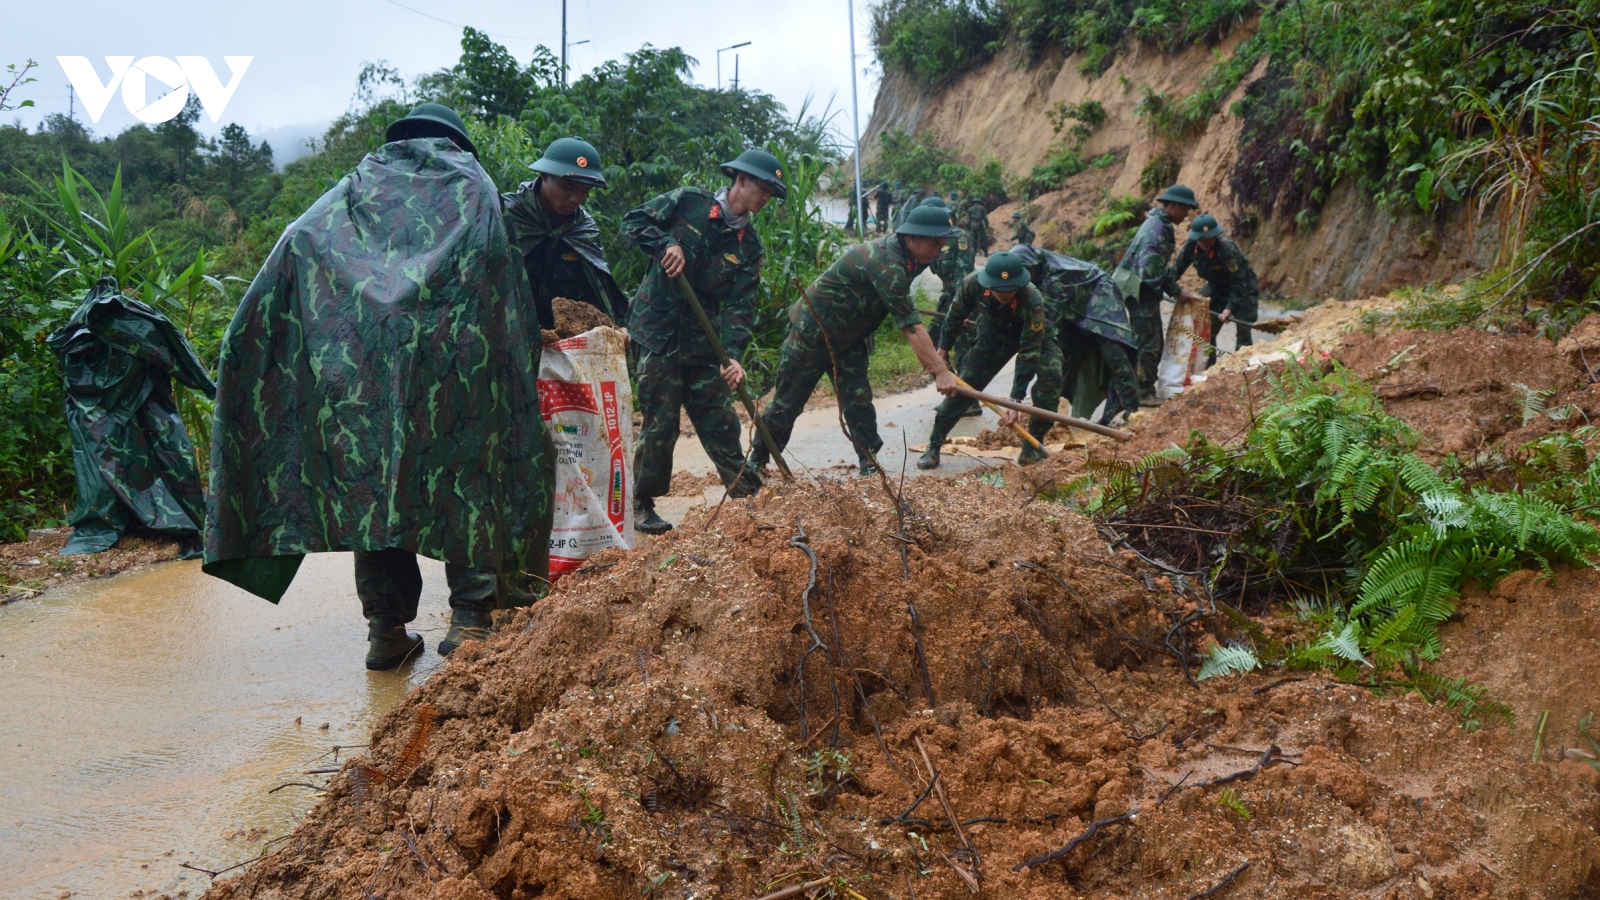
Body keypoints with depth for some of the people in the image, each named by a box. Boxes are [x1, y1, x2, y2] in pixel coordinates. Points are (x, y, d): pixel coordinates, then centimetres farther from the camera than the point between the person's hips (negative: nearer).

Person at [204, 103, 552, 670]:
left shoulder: (357, 187, 22)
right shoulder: (474, 186, 18)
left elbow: (294, 251, 9)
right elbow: (509, 285, 6)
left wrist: (244, 347, 8)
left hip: (360, 360, 2)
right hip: (456, 359, -2)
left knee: (371, 479, 5)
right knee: (466, 472, 4)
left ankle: (386, 630, 5)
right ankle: (470, 616, -2)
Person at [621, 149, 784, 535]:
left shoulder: (748, 243, 5)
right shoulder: (688, 202, -4)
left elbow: (740, 304, -3)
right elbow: (634, 221, -2)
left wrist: (733, 354, -18)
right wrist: (666, 244, -20)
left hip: (703, 340, 4)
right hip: (659, 332, -4)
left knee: (721, 422, 6)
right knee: (660, 424, -1)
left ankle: (748, 494, 17)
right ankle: (642, 504, 14)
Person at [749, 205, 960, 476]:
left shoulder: (899, 253, -3)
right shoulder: (886, 263, -32)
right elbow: (911, 325, -36)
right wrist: (940, 372, -37)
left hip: (848, 340, 8)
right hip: (811, 333, -8)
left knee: (858, 401, -1)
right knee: (787, 402, 3)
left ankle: (871, 467, 2)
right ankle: (757, 461, 18)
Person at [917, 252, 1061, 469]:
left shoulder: (1033, 300, -41)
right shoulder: (972, 284, -33)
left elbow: (1029, 353, -37)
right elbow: (956, 315, -10)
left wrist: (1015, 402, -39)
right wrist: (942, 351, 1)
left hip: (1034, 331, -2)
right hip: (994, 330, 2)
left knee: (1050, 375, -25)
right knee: (965, 383, -3)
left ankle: (1032, 447, -11)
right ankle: (933, 447, 8)